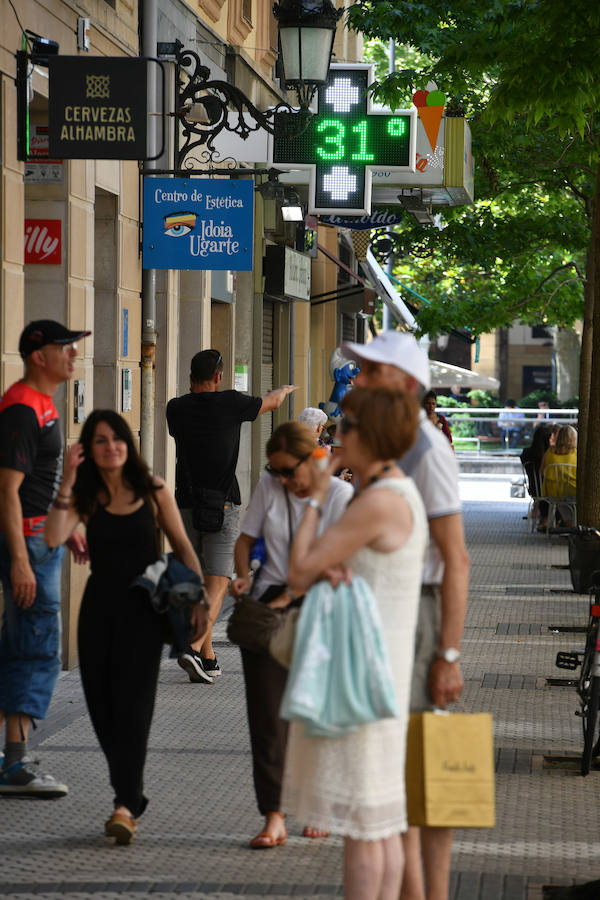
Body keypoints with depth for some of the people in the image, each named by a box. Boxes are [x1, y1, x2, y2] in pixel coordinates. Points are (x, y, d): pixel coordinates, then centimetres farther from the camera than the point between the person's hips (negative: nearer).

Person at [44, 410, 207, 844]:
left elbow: (183, 546, 6)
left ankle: (127, 806, -18)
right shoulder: (85, 497, 2)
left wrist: (198, 598, -2)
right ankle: (132, 795, 17)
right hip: (99, 607, 3)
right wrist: (67, 483, -17)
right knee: (102, 706, 4)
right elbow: (54, 537, -14)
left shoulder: (153, 490, 0)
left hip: (143, 606, -3)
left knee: (132, 703, -13)